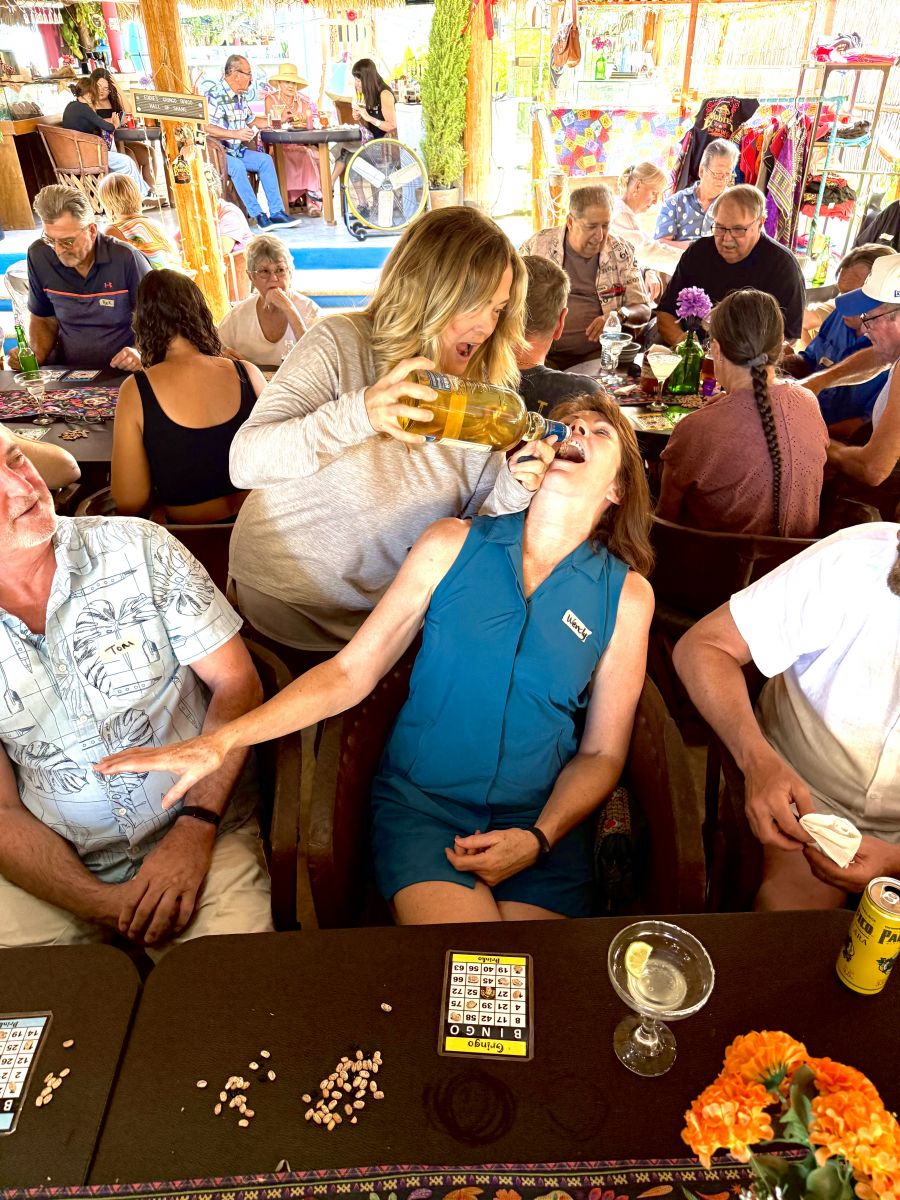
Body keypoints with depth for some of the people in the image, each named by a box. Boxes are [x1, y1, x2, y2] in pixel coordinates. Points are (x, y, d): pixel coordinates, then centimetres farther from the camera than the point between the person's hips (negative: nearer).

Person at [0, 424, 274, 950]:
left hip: (202, 831, -1)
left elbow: (236, 682, -4)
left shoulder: (139, 548, -6)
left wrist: (195, 828, -14)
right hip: (54, 865, 2)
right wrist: (105, 906, -15)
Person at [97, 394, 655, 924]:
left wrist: (538, 840, -11)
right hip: (420, 803, -1)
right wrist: (220, 742, -10)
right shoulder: (451, 546, -2)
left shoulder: (628, 595, -1)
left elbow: (601, 753, 5)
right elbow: (350, 671, -2)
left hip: (541, 817, 1)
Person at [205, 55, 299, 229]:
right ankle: (257, 215, -28)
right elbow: (205, 127, -24)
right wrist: (235, 134, -32)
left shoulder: (239, 96, 15)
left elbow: (250, 121, 30)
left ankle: (276, 211, -15)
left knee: (265, 160, -11)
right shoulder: (214, 96, -13)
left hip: (237, 150, 8)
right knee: (237, 166, -35)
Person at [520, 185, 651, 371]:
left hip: (596, 354, 2)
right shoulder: (538, 244, 5)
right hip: (544, 354, -2)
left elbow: (643, 311, 12)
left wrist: (620, 314, -11)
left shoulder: (621, 252, 9)